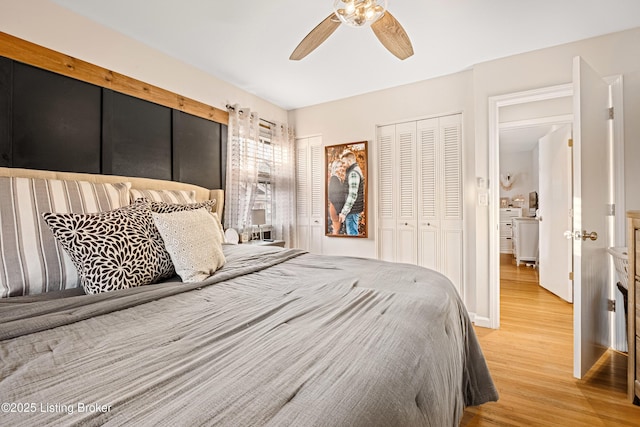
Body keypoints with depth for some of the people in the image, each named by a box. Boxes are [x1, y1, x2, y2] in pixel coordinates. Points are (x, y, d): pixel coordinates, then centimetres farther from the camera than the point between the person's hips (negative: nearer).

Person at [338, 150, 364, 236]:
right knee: (350, 231, 19)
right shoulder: (356, 170, 14)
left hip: (352, 210, -10)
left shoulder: (353, 173, -19)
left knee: (352, 233, -2)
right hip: (354, 209, 10)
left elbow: (352, 195, -24)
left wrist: (344, 212, -23)